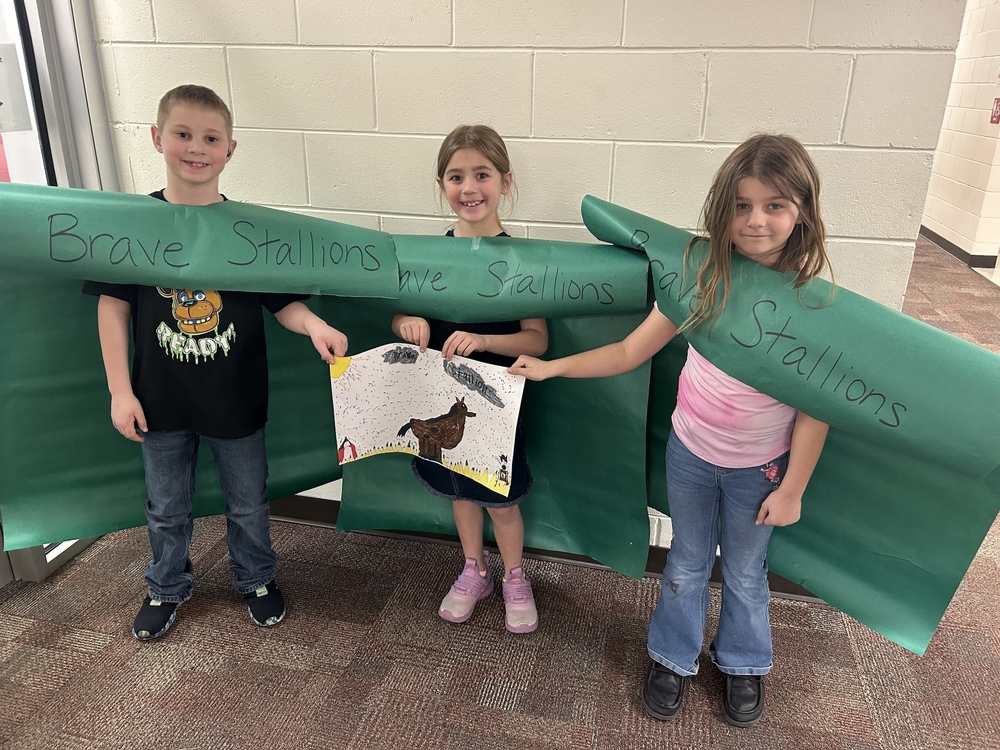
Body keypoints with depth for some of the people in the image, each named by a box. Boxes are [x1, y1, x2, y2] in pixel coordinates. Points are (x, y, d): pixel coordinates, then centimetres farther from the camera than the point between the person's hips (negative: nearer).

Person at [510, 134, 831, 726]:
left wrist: (792, 488, -9)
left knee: (745, 572, 21)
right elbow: (630, 352, -7)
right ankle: (673, 658, 45)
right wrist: (551, 367, -13)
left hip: (760, 468, -1)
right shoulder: (703, 279, -13)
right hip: (689, 452, 2)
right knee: (687, 563, 21)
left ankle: (744, 665, 48)